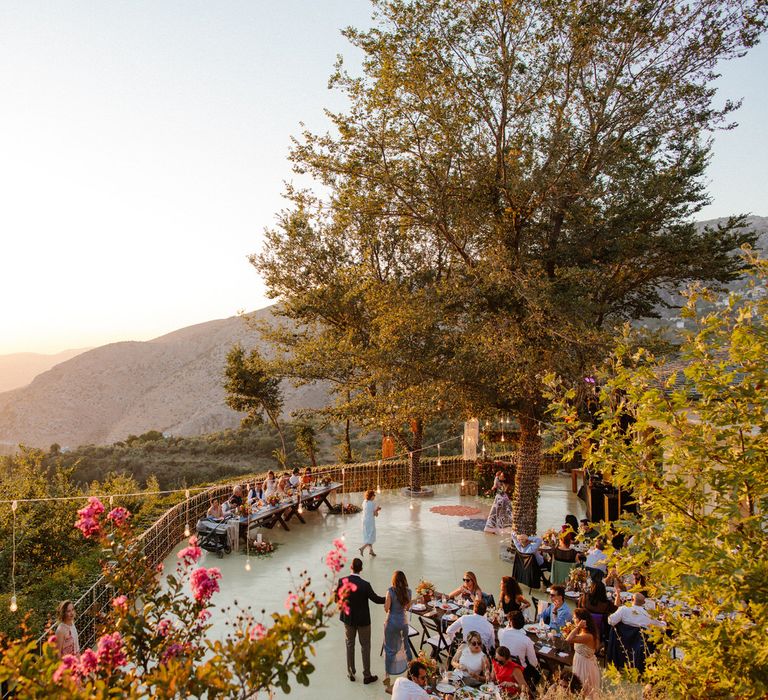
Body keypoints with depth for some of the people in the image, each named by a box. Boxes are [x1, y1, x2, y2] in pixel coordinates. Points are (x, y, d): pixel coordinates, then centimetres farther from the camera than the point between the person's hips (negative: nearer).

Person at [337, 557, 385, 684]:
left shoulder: (342, 581, -16)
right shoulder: (365, 585, -25)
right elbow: (376, 599, -15)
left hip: (348, 618, 3)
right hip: (363, 620, -3)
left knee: (350, 645, 20)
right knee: (365, 646, 13)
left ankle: (351, 673, 31)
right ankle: (367, 675, 23)